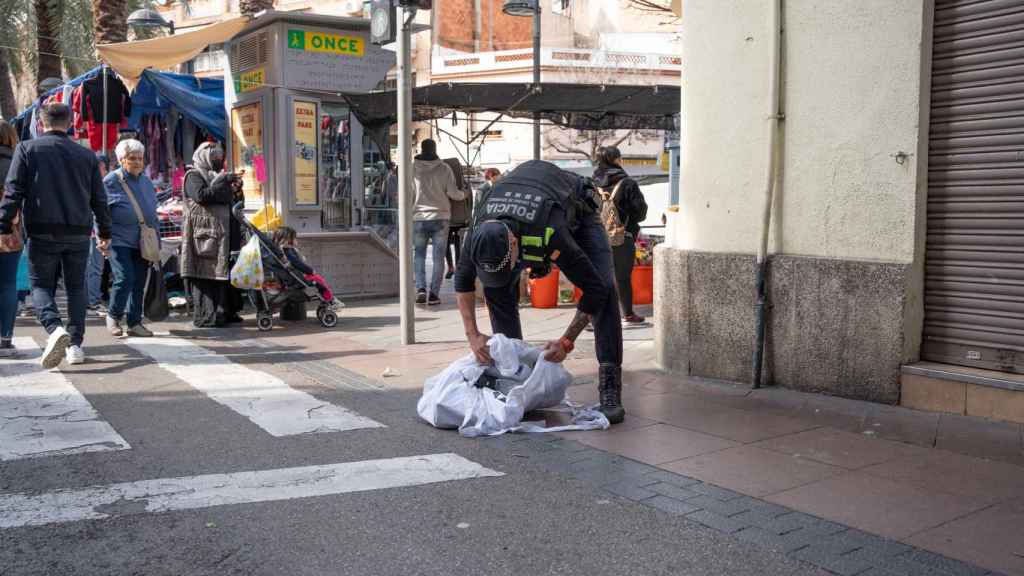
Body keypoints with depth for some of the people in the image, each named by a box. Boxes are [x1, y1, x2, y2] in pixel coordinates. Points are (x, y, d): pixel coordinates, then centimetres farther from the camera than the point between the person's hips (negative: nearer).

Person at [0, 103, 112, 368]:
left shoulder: (27, 149, 0)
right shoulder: (87, 155, 7)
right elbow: (99, 199, 10)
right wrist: (104, 233, 17)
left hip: (42, 232, -2)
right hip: (79, 233, 2)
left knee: (41, 285, 7)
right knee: (76, 287, 13)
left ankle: (55, 328, -20)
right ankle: (75, 344, 10)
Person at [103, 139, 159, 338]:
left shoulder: (146, 182, 14)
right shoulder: (111, 181, -5)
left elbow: (152, 213, 20)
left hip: (142, 243, 6)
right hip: (119, 240, -6)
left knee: (139, 282, 6)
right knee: (124, 278, -14)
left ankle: (134, 323, 14)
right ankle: (113, 316, 8)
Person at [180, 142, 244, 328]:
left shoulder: (216, 175, 24)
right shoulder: (193, 176, -1)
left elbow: (233, 202, 28)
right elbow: (201, 196, -20)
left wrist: (236, 190, 7)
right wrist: (223, 181, -16)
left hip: (223, 234, 8)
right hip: (204, 234, -8)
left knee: (223, 273, 8)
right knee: (205, 275, -8)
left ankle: (226, 312, 13)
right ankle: (204, 317, -7)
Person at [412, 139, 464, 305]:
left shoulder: (414, 167, 0)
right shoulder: (444, 168, -2)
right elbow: (453, 193, -4)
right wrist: (463, 195, 16)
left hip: (419, 218, 1)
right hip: (440, 217, -1)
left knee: (419, 255, 12)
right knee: (438, 257, 5)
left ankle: (421, 289, -7)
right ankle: (434, 294, -1)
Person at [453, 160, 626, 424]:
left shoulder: (550, 235, -47)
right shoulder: (481, 232, -33)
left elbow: (595, 289, -37)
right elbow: (463, 280, -13)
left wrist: (567, 341, -34)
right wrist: (472, 335, -19)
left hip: (576, 208, -4)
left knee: (605, 287, -24)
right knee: (496, 289, -14)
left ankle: (610, 386, -23)